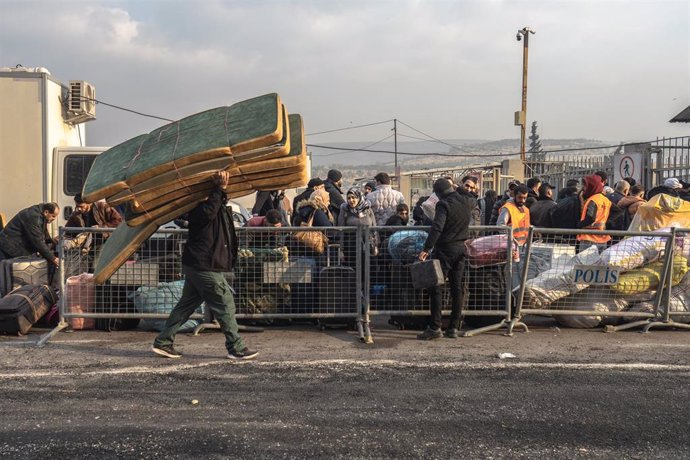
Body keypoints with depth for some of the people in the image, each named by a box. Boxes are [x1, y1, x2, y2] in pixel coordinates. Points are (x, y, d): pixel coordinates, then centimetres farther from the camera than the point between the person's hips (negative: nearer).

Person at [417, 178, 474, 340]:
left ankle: (435, 327, -2)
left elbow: (437, 228, -25)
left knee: (435, 287, -2)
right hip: (461, 248, 7)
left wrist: (426, 248, -26)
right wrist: (458, 189, 33)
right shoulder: (467, 202, 5)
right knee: (457, 288, 10)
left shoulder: (444, 204, -15)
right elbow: (473, 200, 32)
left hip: (445, 249, -7)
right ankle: (454, 327, 13)